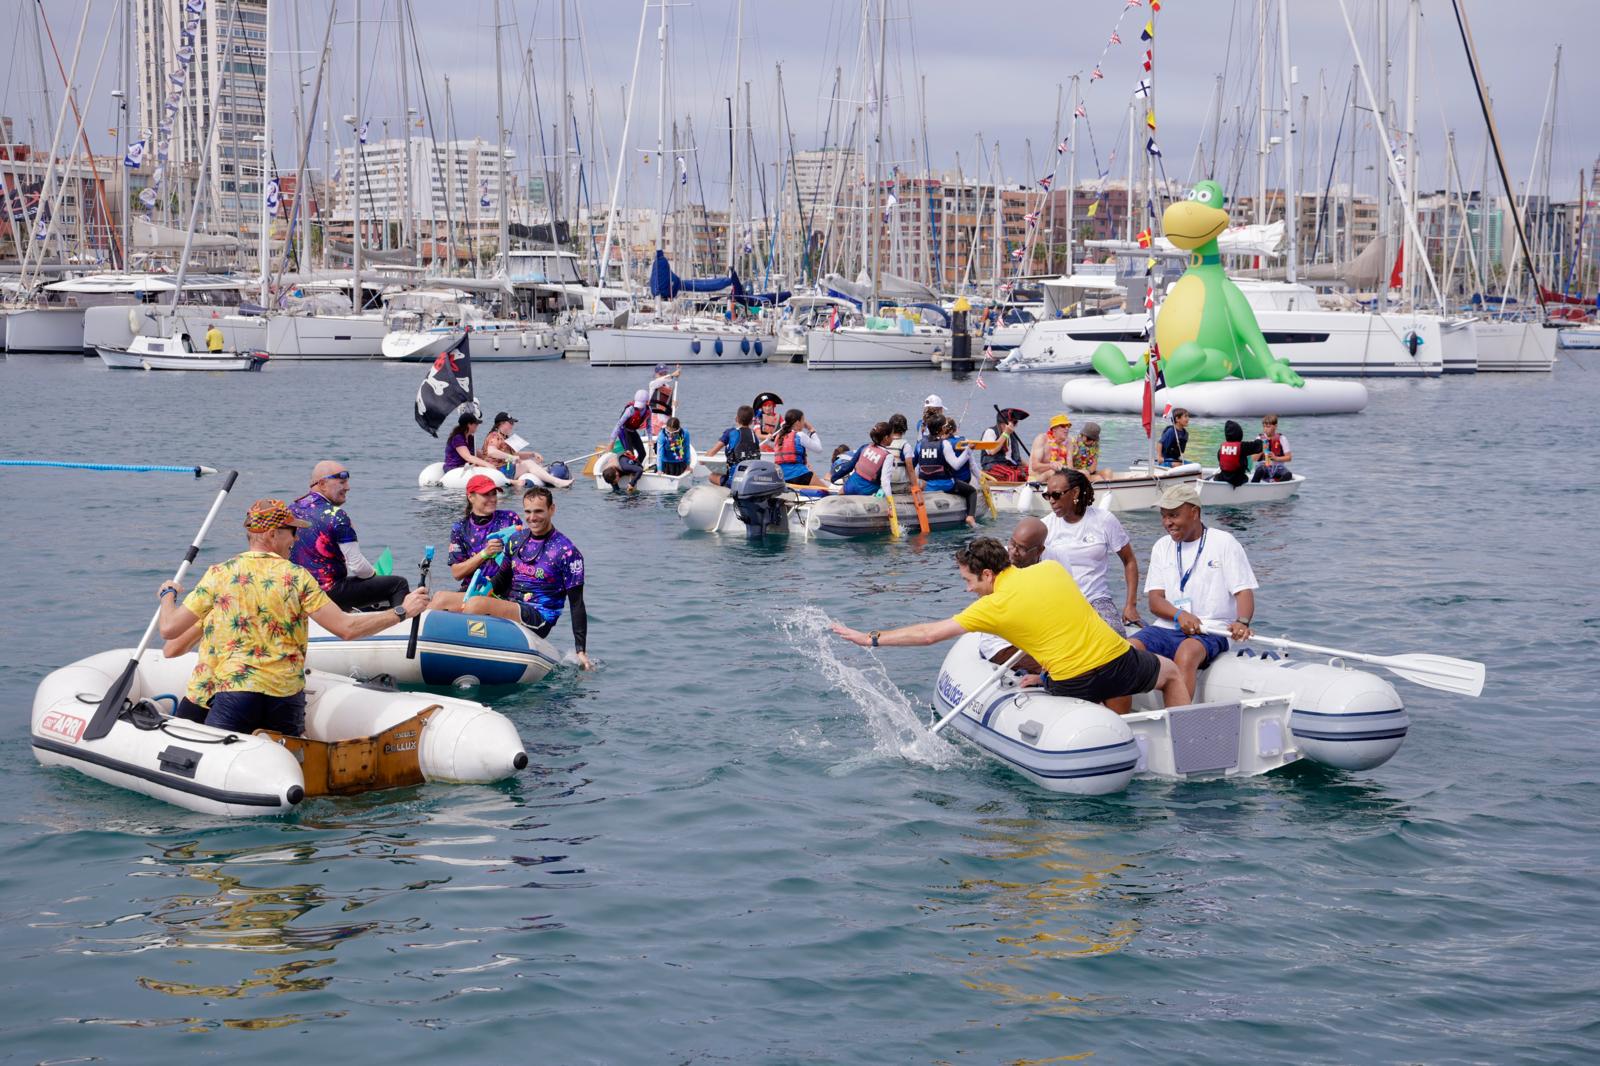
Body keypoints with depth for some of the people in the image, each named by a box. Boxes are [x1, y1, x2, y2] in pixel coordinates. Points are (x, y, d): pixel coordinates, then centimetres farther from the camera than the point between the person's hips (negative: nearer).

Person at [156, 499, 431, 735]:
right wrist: (402, 612, 4)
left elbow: (168, 629, 1)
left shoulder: (219, 574, 0)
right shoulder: (297, 577, -1)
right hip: (287, 698, 2)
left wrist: (168, 594, 23)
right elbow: (346, 628, -6)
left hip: (233, 691, -1)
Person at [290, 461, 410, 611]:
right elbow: (357, 566, -17)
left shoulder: (291, 509, 6)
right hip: (330, 592, -9)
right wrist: (374, 573, 4)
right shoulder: (336, 516, -17)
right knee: (399, 584, -3)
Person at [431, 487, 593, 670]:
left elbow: (577, 604, -7)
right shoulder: (517, 539, 11)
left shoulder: (567, 552, -6)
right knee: (441, 599, -6)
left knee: (476, 604, -31)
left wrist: (581, 651, -11)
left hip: (538, 619, -7)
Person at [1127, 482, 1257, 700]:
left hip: (1210, 631, -4)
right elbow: (1155, 600, 7)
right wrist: (1179, 615, -16)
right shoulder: (1162, 547, 16)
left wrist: (1242, 622, -25)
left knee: (1187, 654, -38)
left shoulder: (1223, 542, 4)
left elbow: (1244, 591, -3)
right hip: (1167, 628, 4)